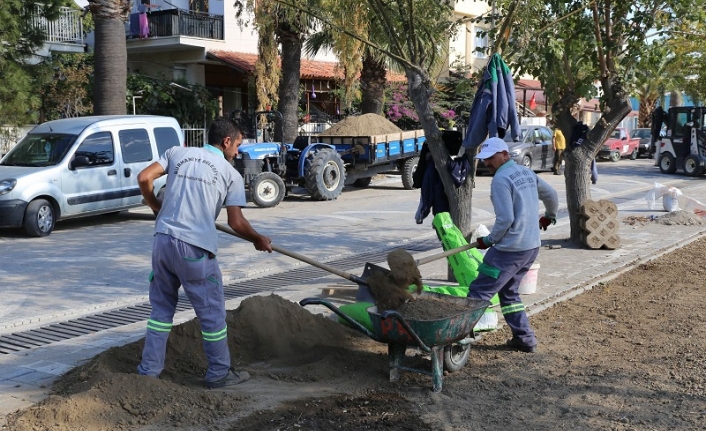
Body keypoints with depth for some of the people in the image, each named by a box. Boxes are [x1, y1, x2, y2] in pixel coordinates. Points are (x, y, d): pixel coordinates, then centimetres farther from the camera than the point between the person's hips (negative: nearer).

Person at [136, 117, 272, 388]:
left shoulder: (177, 153, 12)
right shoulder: (231, 174, 2)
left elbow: (144, 178, 4)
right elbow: (236, 223, -3)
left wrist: (154, 205, 23)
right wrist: (259, 240, 15)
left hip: (162, 240, 5)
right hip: (195, 248, -5)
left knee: (162, 308, 17)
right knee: (212, 312, 9)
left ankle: (148, 371, 20)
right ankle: (219, 373, 19)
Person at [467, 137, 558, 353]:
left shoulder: (501, 179, -13)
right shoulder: (527, 173, 13)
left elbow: (505, 219, -19)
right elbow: (551, 195, 25)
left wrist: (489, 240, -6)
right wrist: (549, 216, 43)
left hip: (510, 248, -9)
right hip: (532, 246, 9)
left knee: (479, 291, -6)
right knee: (509, 292, 21)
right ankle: (525, 339, 21)